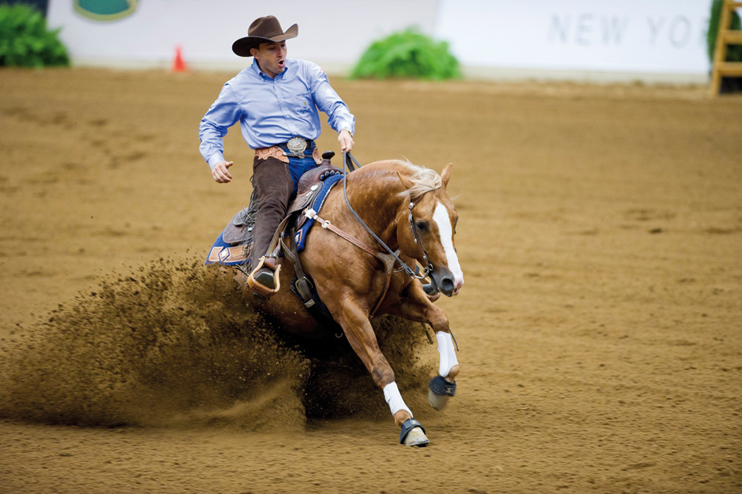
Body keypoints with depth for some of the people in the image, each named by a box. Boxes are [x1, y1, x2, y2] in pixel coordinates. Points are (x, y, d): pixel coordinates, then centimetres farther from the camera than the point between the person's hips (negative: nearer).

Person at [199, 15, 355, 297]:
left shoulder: (307, 72, 12)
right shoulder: (238, 88, 10)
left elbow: (334, 105, 4)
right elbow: (211, 126, 20)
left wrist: (344, 128, -19)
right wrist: (215, 159, 0)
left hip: (310, 158, 4)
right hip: (273, 160, -4)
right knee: (273, 202, -36)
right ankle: (262, 268, -60)